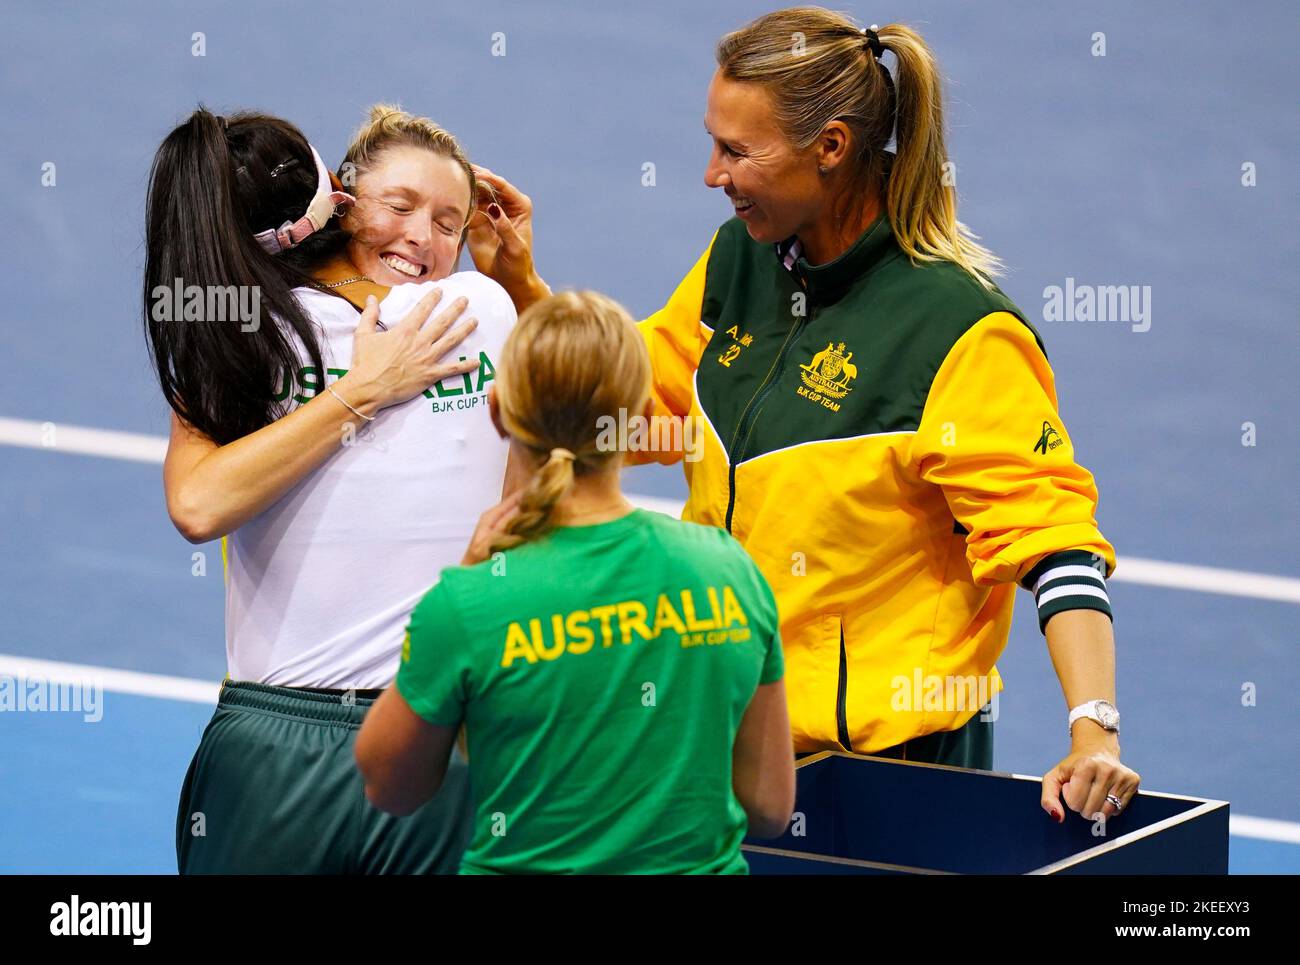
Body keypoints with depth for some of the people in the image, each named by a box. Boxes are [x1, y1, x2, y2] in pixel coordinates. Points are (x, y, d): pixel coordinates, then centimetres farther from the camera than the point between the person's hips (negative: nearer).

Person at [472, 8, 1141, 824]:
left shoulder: (960, 331, -19)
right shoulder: (737, 260, 2)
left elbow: (1047, 530, -21)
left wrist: (1094, 728, -31)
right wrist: (525, 288, 2)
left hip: (889, 749, -7)